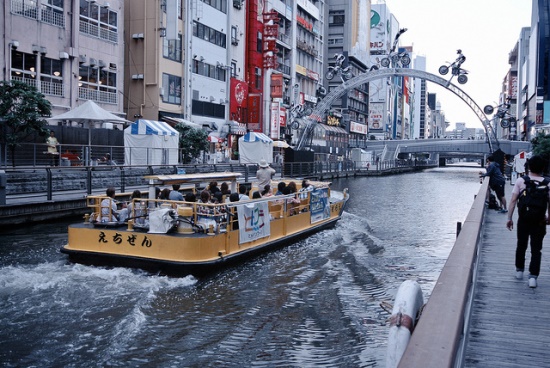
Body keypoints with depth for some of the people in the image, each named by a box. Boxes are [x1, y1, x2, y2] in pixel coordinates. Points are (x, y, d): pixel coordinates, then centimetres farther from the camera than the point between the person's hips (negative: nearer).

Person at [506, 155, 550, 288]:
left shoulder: (521, 180, -6)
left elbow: (513, 200, -9)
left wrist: (509, 218, -5)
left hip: (523, 220, 1)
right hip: (539, 221, -1)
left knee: (521, 245, 19)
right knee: (536, 249, 5)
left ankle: (519, 270, 31)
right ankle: (533, 276, -2)